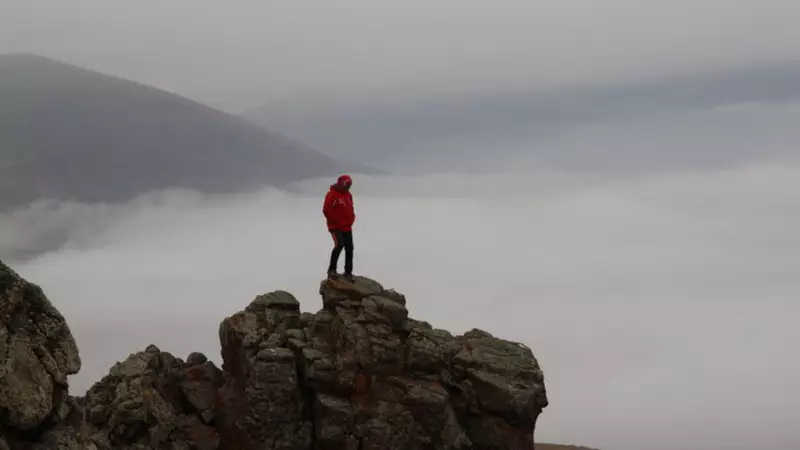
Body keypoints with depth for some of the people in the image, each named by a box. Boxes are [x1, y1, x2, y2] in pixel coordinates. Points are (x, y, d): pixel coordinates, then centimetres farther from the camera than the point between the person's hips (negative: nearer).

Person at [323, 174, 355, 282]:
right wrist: (337, 221, -14)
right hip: (336, 227, -8)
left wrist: (351, 220, 5)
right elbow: (326, 210, -16)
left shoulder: (348, 195, 13)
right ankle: (332, 270, -16)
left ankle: (348, 273, 13)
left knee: (349, 249, 4)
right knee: (339, 245, -24)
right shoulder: (332, 194, -11)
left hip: (347, 227, 8)